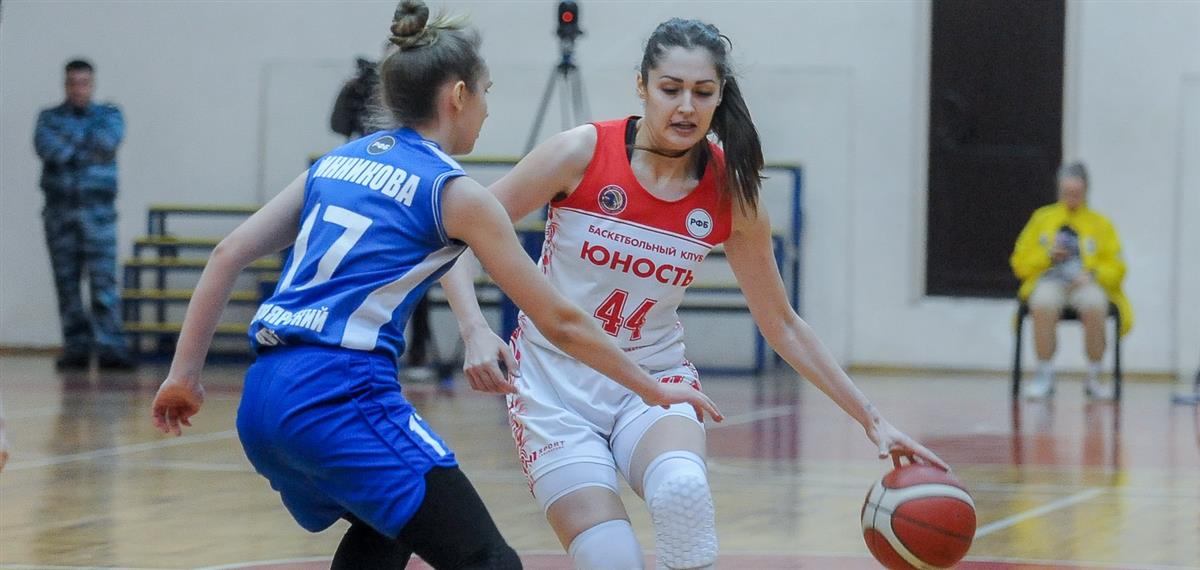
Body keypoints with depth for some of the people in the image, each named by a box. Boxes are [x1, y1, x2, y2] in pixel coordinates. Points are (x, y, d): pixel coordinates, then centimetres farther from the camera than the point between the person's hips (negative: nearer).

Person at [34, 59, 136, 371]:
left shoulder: (109, 115, 9)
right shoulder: (49, 118, 10)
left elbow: (108, 140, -12)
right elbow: (45, 147, -10)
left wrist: (68, 146, -5)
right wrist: (86, 146, -8)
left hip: (98, 208, -1)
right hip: (60, 210, 1)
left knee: (104, 280, -9)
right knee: (66, 282, 1)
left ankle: (110, 347, -12)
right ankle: (76, 348, 4)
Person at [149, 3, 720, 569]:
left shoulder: (336, 163, 18)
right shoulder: (454, 192, 0)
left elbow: (228, 254, 13)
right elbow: (561, 323, 3)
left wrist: (184, 373, 16)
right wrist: (655, 390, 13)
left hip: (263, 399, 8)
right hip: (343, 396, -8)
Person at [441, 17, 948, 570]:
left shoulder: (730, 193, -6)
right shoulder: (583, 152, -14)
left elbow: (782, 324, 5)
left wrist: (871, 420, 3)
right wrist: (476, 331, -24)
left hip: (654, 379, 1)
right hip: (554, 380, -1)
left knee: (683, 488, -33)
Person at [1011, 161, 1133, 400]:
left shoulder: (1101, 224, 17)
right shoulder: (1042, 218, 18)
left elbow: (1116, 269, 12)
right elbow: (1020, 262, 15)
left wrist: (1092, 274, -8)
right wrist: (1048, 256, -4)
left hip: (1088, 284, 0)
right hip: (1049, 281, 0)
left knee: (1095, 305, -38)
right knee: (1044, 303, -39)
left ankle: (1094, 378, -23)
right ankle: (1044, 376, -26)